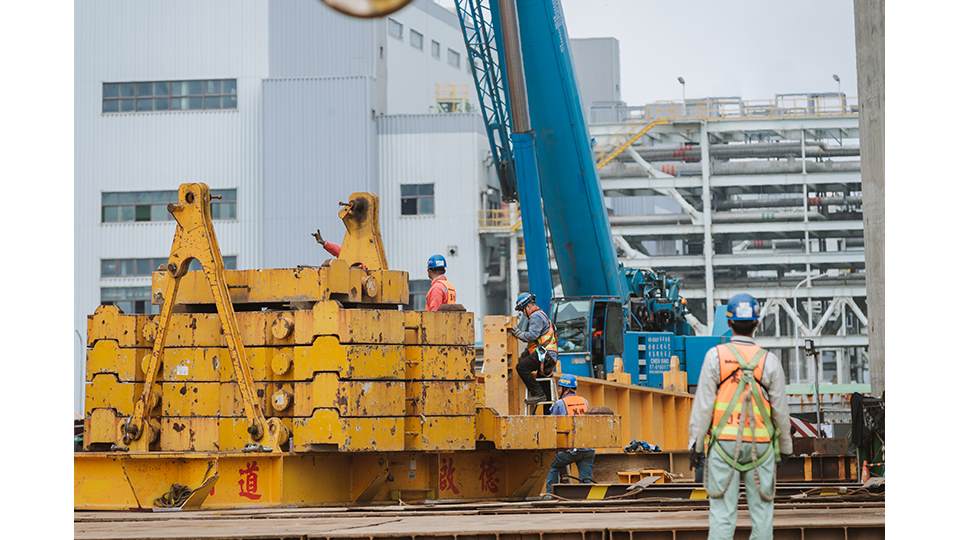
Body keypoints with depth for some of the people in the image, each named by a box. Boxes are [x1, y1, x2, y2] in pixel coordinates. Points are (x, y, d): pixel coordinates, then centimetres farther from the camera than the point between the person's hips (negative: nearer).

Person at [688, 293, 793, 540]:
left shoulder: (716, 356, -2)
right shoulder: (769, 361, 0)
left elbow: (703, 404, -4)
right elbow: (780, 409, 3)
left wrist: (696, 443, 1)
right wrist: (786, 445, 16)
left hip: (723, 442, -1)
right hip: (760, 445, 1)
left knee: (722, 512, -1)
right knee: (761, 510, 7)